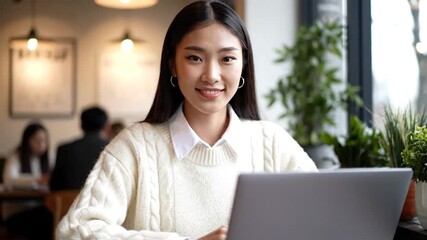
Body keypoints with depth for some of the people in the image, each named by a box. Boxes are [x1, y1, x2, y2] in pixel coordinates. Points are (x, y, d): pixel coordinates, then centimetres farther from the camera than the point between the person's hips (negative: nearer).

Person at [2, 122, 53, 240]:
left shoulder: (46, 159, 16)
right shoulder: (16, 158, -2)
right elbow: (9, 180, -21)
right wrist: (37, 180, -34)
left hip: (39, 209, 4)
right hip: (16, 212, -4)